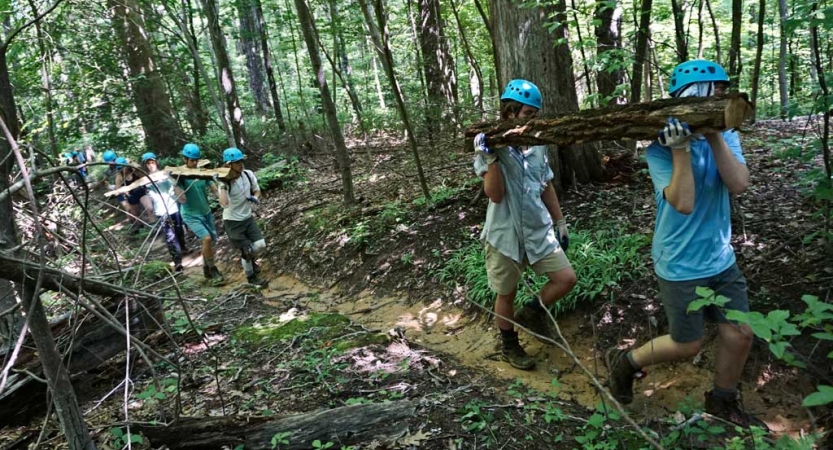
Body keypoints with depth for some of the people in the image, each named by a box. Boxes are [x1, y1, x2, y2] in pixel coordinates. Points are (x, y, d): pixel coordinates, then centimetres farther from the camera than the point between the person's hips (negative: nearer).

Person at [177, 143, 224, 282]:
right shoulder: (180, 176, -14)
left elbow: (215, 190, -5)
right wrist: (175, 184, -35)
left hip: (206, 212, 5)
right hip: (191, 215, -5)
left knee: (211, 241, 10)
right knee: (207, 238, -21)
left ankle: (206, 269, 31)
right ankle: (212, 269, -2)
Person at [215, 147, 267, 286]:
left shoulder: (248, 174, -11)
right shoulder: (224, 182, -25)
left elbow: (257, 190, 7)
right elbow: (224, 204, -40)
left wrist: (255, 198, -14)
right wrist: (222, 185, -43)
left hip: (248, 217, 5)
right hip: (232, 222, -5)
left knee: (260, 245, -1)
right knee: (247, 250, -1)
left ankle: (250, 259, 34)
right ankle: (251, 277, 24)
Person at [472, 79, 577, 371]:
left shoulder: (537, 145, 3)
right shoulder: (488, 144, -12)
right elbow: (495, 195, -19)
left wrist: (560, 221, 17)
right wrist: (491, 158, -30)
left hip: (539, 229, 5)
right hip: (505, 234, -4)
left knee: (566, 279, -2)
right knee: (506, 294, 10)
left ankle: (532, 313, 25)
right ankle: (509, 346, 32)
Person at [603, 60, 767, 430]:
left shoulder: (726, 137, 0)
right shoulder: (661, 149, -17)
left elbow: (738, 184, -17)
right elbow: (683, 203, -27)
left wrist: (714, 135, -24)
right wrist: (680, 150, -32)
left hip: (722, 260, 6)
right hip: (682, 265, -6)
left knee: (739, 336, 10)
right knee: (687, 346, 5)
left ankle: (722, 402, 35)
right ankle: (624, 361, 29)